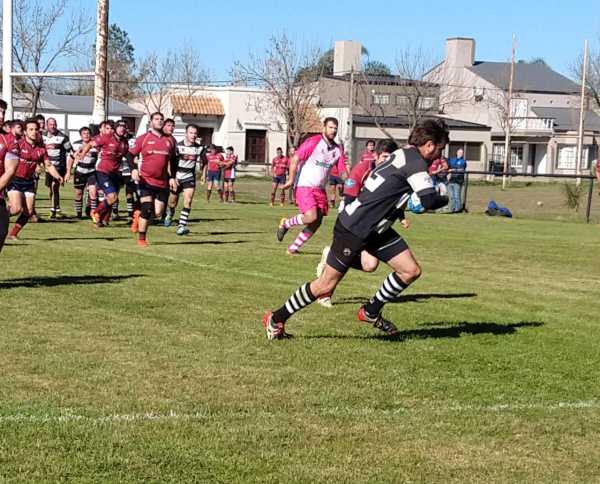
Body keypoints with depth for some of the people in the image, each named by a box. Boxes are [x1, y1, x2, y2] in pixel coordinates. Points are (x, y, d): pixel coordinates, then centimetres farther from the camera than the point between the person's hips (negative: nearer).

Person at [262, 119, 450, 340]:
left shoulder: (403, 154, 9)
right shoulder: (415, 162, -19)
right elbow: (430, 200, -24)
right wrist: (445, 199, -5)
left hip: (376, 229, 10)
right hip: (353, 230, -10)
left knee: (411, 271, 3)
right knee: (326, 285, -1)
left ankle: (370, 312, 20)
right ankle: (276, 319, 15)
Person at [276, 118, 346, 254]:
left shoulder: (338, 149, 8)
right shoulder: (313, 142, -10)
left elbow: (343, 170, 9)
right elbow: (295, 159, -12)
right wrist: (291, 180, -18)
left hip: (320, 189, 7)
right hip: (304, 186, -7)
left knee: (316, 223, 2)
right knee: (311, 217, -22)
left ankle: (293, 248, 16)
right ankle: (285, 223, 6)